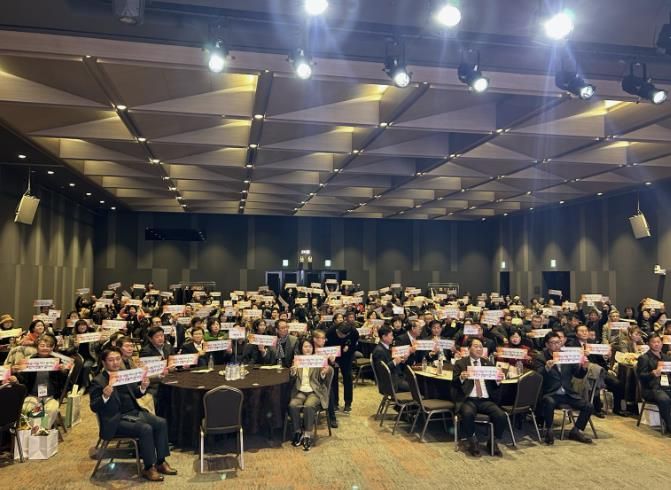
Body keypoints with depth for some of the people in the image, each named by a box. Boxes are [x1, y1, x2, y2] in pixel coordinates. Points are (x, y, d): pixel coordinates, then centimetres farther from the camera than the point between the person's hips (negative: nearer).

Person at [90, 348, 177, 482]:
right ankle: (148, 468, -12)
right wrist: (105, 396, -32)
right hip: (117, 420, -7)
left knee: (161, 423, -12)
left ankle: (161, 462, -2)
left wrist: (143, 387, -4)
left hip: (135, 412, 7)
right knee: (146, 429, -27)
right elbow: (94, 407, -13)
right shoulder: (98, 381, -7)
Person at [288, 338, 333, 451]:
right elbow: (293, 380, 7)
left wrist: (323, 373, -21)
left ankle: (307, 435, -20)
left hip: (314, 392, -2)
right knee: (292, 405, -28)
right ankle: (298, 432, -11)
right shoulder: (297, 360, 10)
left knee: (308, 406, -33)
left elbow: (321, 382, 3)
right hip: (300, 391, 2)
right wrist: (293, 372, -16)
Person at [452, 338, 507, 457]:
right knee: (468, 414, -36)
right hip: (468, 399, -3)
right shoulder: (460, 363, 8)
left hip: (486, 400, 3)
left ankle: (492, 442, 2)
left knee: (501, 416, -24)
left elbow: (493, 385, 15)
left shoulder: (487, 363, 17)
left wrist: (498, 380, -9)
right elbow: (454, 384, 0)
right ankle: (472, 442, -8)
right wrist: (461, 378, -22)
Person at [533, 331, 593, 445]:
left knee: (589, 406, -11)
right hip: (550, 394, -5)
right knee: (549, 402, -35)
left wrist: (583, 367, -9)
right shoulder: (540, 357, -3)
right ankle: (548, 431, -11)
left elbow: (579, 375, 12)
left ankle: (575, 431, 9)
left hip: (567, 393, 5)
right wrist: (547, 368, -35)